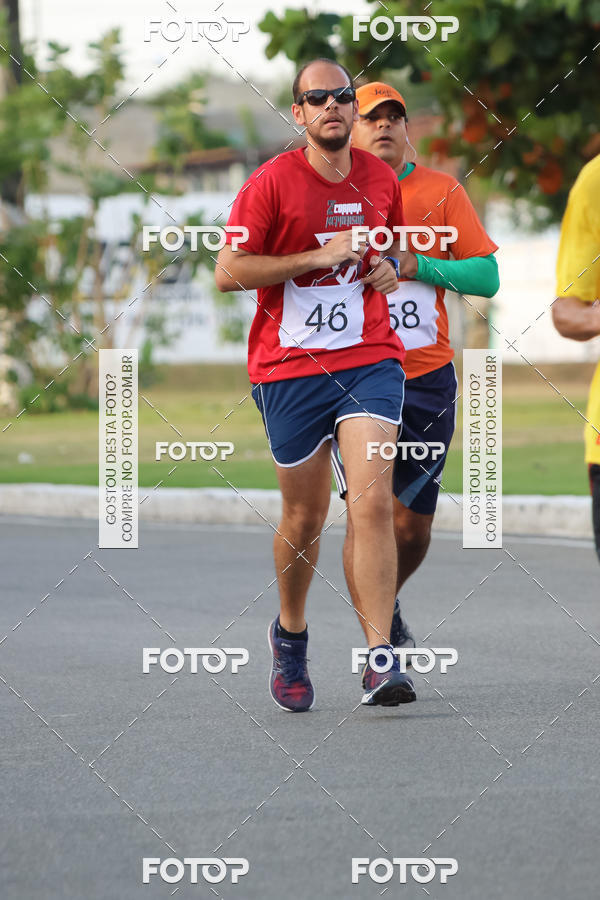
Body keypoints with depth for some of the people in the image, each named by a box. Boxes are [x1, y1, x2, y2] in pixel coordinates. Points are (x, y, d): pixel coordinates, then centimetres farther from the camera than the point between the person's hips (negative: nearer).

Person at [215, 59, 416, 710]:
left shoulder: (380, 180, 8)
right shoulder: (271, 182, -5)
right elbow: (227, 272, -10)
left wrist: (391, 267, 4)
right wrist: (318, 258, -14)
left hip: (369, 358, 2)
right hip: (289, 365, -2)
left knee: (372, 499, -16)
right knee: (304, 516, 7)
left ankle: (380, 658, -19)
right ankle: (290, 635, 34)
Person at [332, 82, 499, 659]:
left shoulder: (442, 191, 5)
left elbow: (487, 276, 2)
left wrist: (417, 266, -12)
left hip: (427, 379, 1)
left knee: (411, 525, 6)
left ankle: (387, 604, 36)